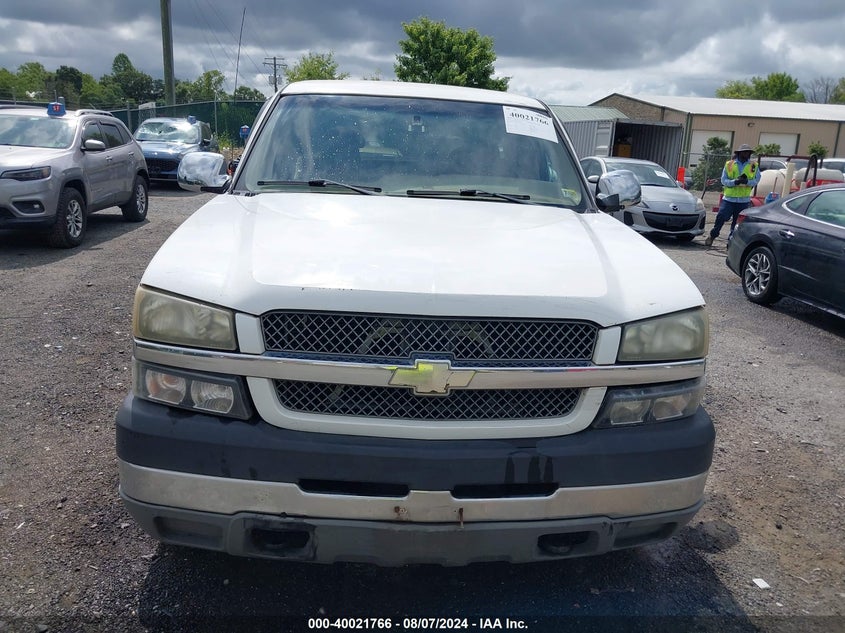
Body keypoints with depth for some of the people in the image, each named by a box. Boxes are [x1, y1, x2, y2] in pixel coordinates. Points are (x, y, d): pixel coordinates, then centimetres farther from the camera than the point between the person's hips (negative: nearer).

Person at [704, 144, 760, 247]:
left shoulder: (753, 166, 4)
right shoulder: (729, 164, 2)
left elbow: (756, 180, 0)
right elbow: (724, 180, -1)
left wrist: (747, 181, -20)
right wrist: (735, 182, -19)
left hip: (744, 200, 1)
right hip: (729, 198, -1)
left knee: (738, 222, 4)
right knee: (720, 218, -4)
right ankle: (712, 235, 15)